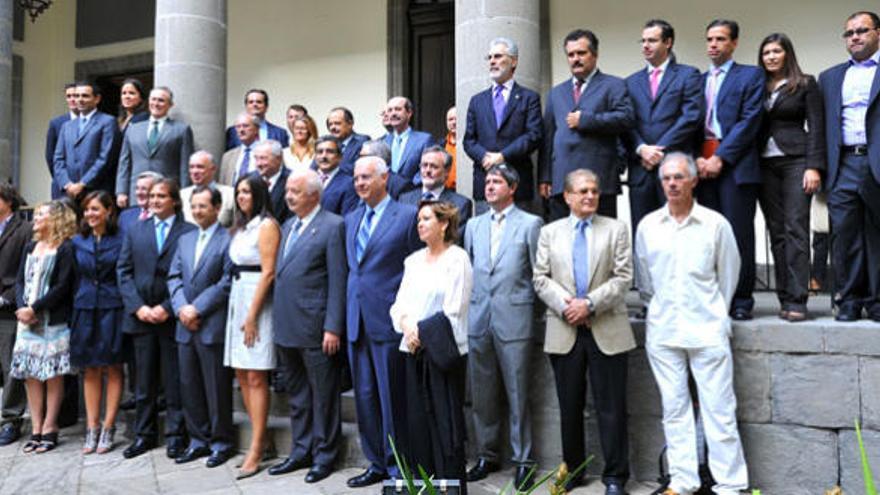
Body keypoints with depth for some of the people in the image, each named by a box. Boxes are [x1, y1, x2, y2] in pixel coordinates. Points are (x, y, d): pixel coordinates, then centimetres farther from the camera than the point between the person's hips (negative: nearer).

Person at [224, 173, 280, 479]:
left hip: (258, 300, -8)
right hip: (238, 297, 9)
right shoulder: (240, 227, 17)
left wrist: (252, 315, -16)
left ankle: (256, 449, 0)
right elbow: (237, 267, 15)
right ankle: (261, 436, 20)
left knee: (256, 377, -6)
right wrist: (242, 311, 6)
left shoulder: (267, 225, -8)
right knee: (242, 374, 10)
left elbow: (267, 272, -13)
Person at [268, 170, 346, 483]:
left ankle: (324, 456, 17)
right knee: (297, 395, 17)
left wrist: (332, 328, -16)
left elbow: (338, 281, -12)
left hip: (315, 329, -7)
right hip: (287, 328, 8)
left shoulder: (333, 226, -8)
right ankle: (301, 452, 29)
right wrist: (278, 322, 12)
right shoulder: (289, 226, 16)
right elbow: (280, 274, 18)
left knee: (323, 396, 5)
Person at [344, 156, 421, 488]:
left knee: (391, 397, 1)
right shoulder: (351, 220, 15)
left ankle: (398, 467, 14)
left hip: (388, 321, -6)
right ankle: (377, 463, 24)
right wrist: (346, 315, 14)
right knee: (365, 396, 11)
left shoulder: (406, 216, -4)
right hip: (357, 322, 6)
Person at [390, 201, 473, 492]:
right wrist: (406, 324, -8)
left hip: (443, 351, -6)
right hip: (414, 351, 6)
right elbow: (399, 303, 12)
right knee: (417, 422, 8)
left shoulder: (457, 258, -5)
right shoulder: (413, 260, 15)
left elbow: (453, 310, -11)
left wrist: (422, 331, -11)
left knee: (445, 423, -3)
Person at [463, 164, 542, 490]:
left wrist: (525, 304, -2)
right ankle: (486, 455, 23)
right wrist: (469, 306, 10)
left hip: (514, 320, -4)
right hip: (478, 320, 5)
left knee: (517, 394, 0)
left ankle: (523, 460, 11)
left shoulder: (530, 224, 0)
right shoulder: (474, 226, 14)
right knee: (483, 394, 10)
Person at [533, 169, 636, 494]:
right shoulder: (550, 232, 11)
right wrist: (564, 305, -11)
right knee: (570, 407, 11)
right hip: (564, 331, 2)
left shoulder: (616, 229, 7)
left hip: (607, 332, -1)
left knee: (611, 407, 1)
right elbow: (541, 278, 5)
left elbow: (623, 277, -2)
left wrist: (589, 303, -13)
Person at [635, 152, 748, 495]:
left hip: (707, 330, -2)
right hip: (662, 332, 3)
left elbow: (729, 275, 9)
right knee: (674, 408, 8)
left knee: (719, 409, 0)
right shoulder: (647, 226, 5)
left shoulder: (716, 224, -1)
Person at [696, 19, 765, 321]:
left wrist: (720, 158, -13)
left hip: (736, 165, -4)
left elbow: (750, 120, -5)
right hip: (703, 166, 4)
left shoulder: (751, 76, 7)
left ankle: (741, 301, 2)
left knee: (739, 234, -5)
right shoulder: (698, 80, 21)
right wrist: (696, 159, -3)